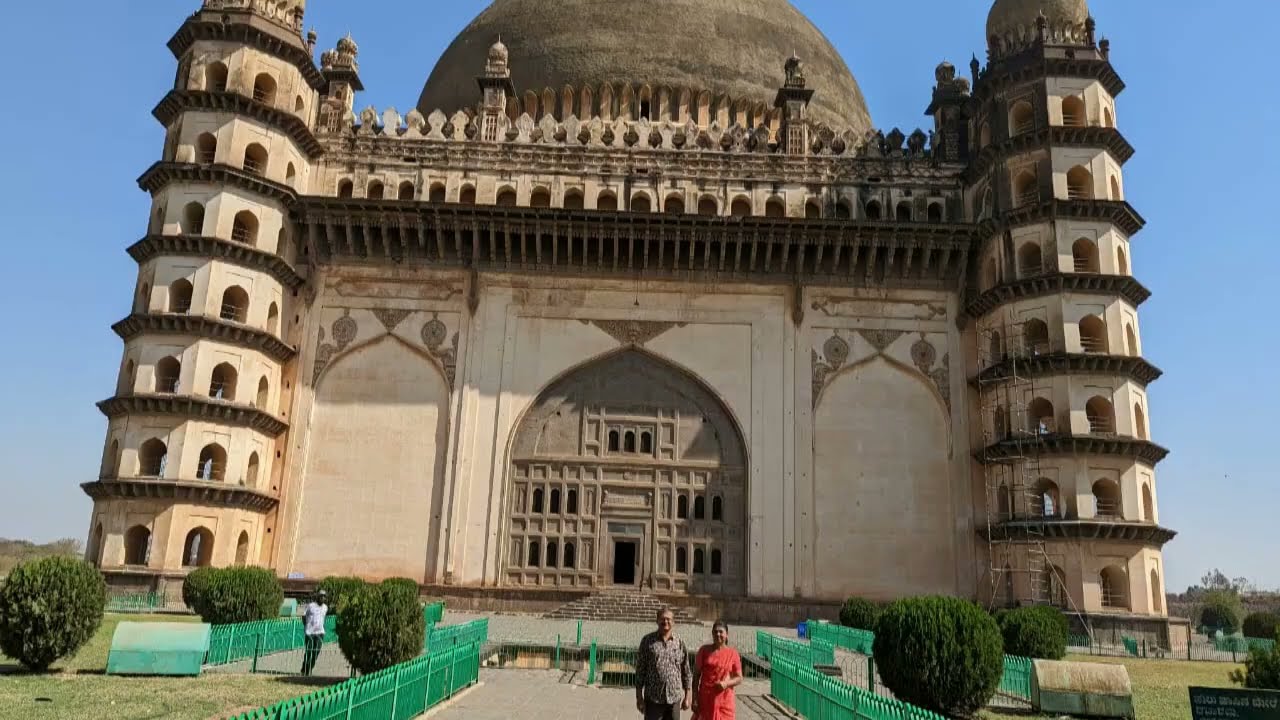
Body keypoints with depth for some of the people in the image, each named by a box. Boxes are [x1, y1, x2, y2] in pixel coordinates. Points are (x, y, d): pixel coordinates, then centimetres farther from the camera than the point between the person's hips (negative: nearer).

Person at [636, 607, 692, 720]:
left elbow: (686, 672, 10)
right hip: (653, 698, -2)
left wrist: (688, 696, 6)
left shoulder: (680, 643, 6)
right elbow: (640, 670, 1)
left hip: (674, 698, 2)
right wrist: (639, 697, -3)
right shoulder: (648, 641, 0)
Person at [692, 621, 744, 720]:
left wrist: (726, 683, -16)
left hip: (724, 702, 0)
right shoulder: (704, 650, 0)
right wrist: (695, 698, -4)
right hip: (705, 700, 0)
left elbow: (739, 679, 4)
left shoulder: (733, 654, 0)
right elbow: (696, 675, 2)